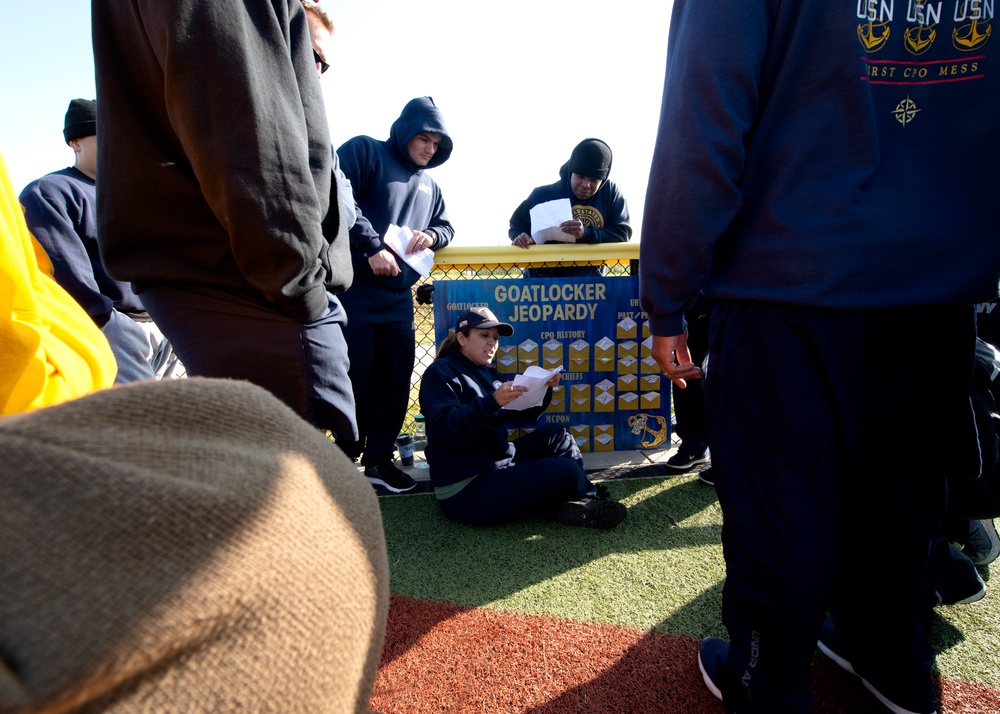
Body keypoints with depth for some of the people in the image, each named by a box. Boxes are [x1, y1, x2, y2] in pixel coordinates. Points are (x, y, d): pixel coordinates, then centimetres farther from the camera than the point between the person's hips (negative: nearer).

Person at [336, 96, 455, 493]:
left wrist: (431, 235, 1)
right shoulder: (364, 151, 0)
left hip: (399, 296, 7)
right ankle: (346, 457, 16)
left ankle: (379, 459, 21)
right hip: (354, 288, -6)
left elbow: (446, 226, 25)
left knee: (394, 379, 8)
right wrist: (372, 247, -19)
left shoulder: (428, 184, 21)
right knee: (353, 377, -2)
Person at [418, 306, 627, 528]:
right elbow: (447, 428, -26)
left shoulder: (488, 373, 15)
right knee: (566, 472, -18)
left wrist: (544, 389, -5)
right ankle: (583, 505, 14)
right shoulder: (440, 372, -9)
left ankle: (585, 498, 5)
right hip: (467, 490, -9)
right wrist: (492, 401, -37)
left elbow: (525, 415, 14)